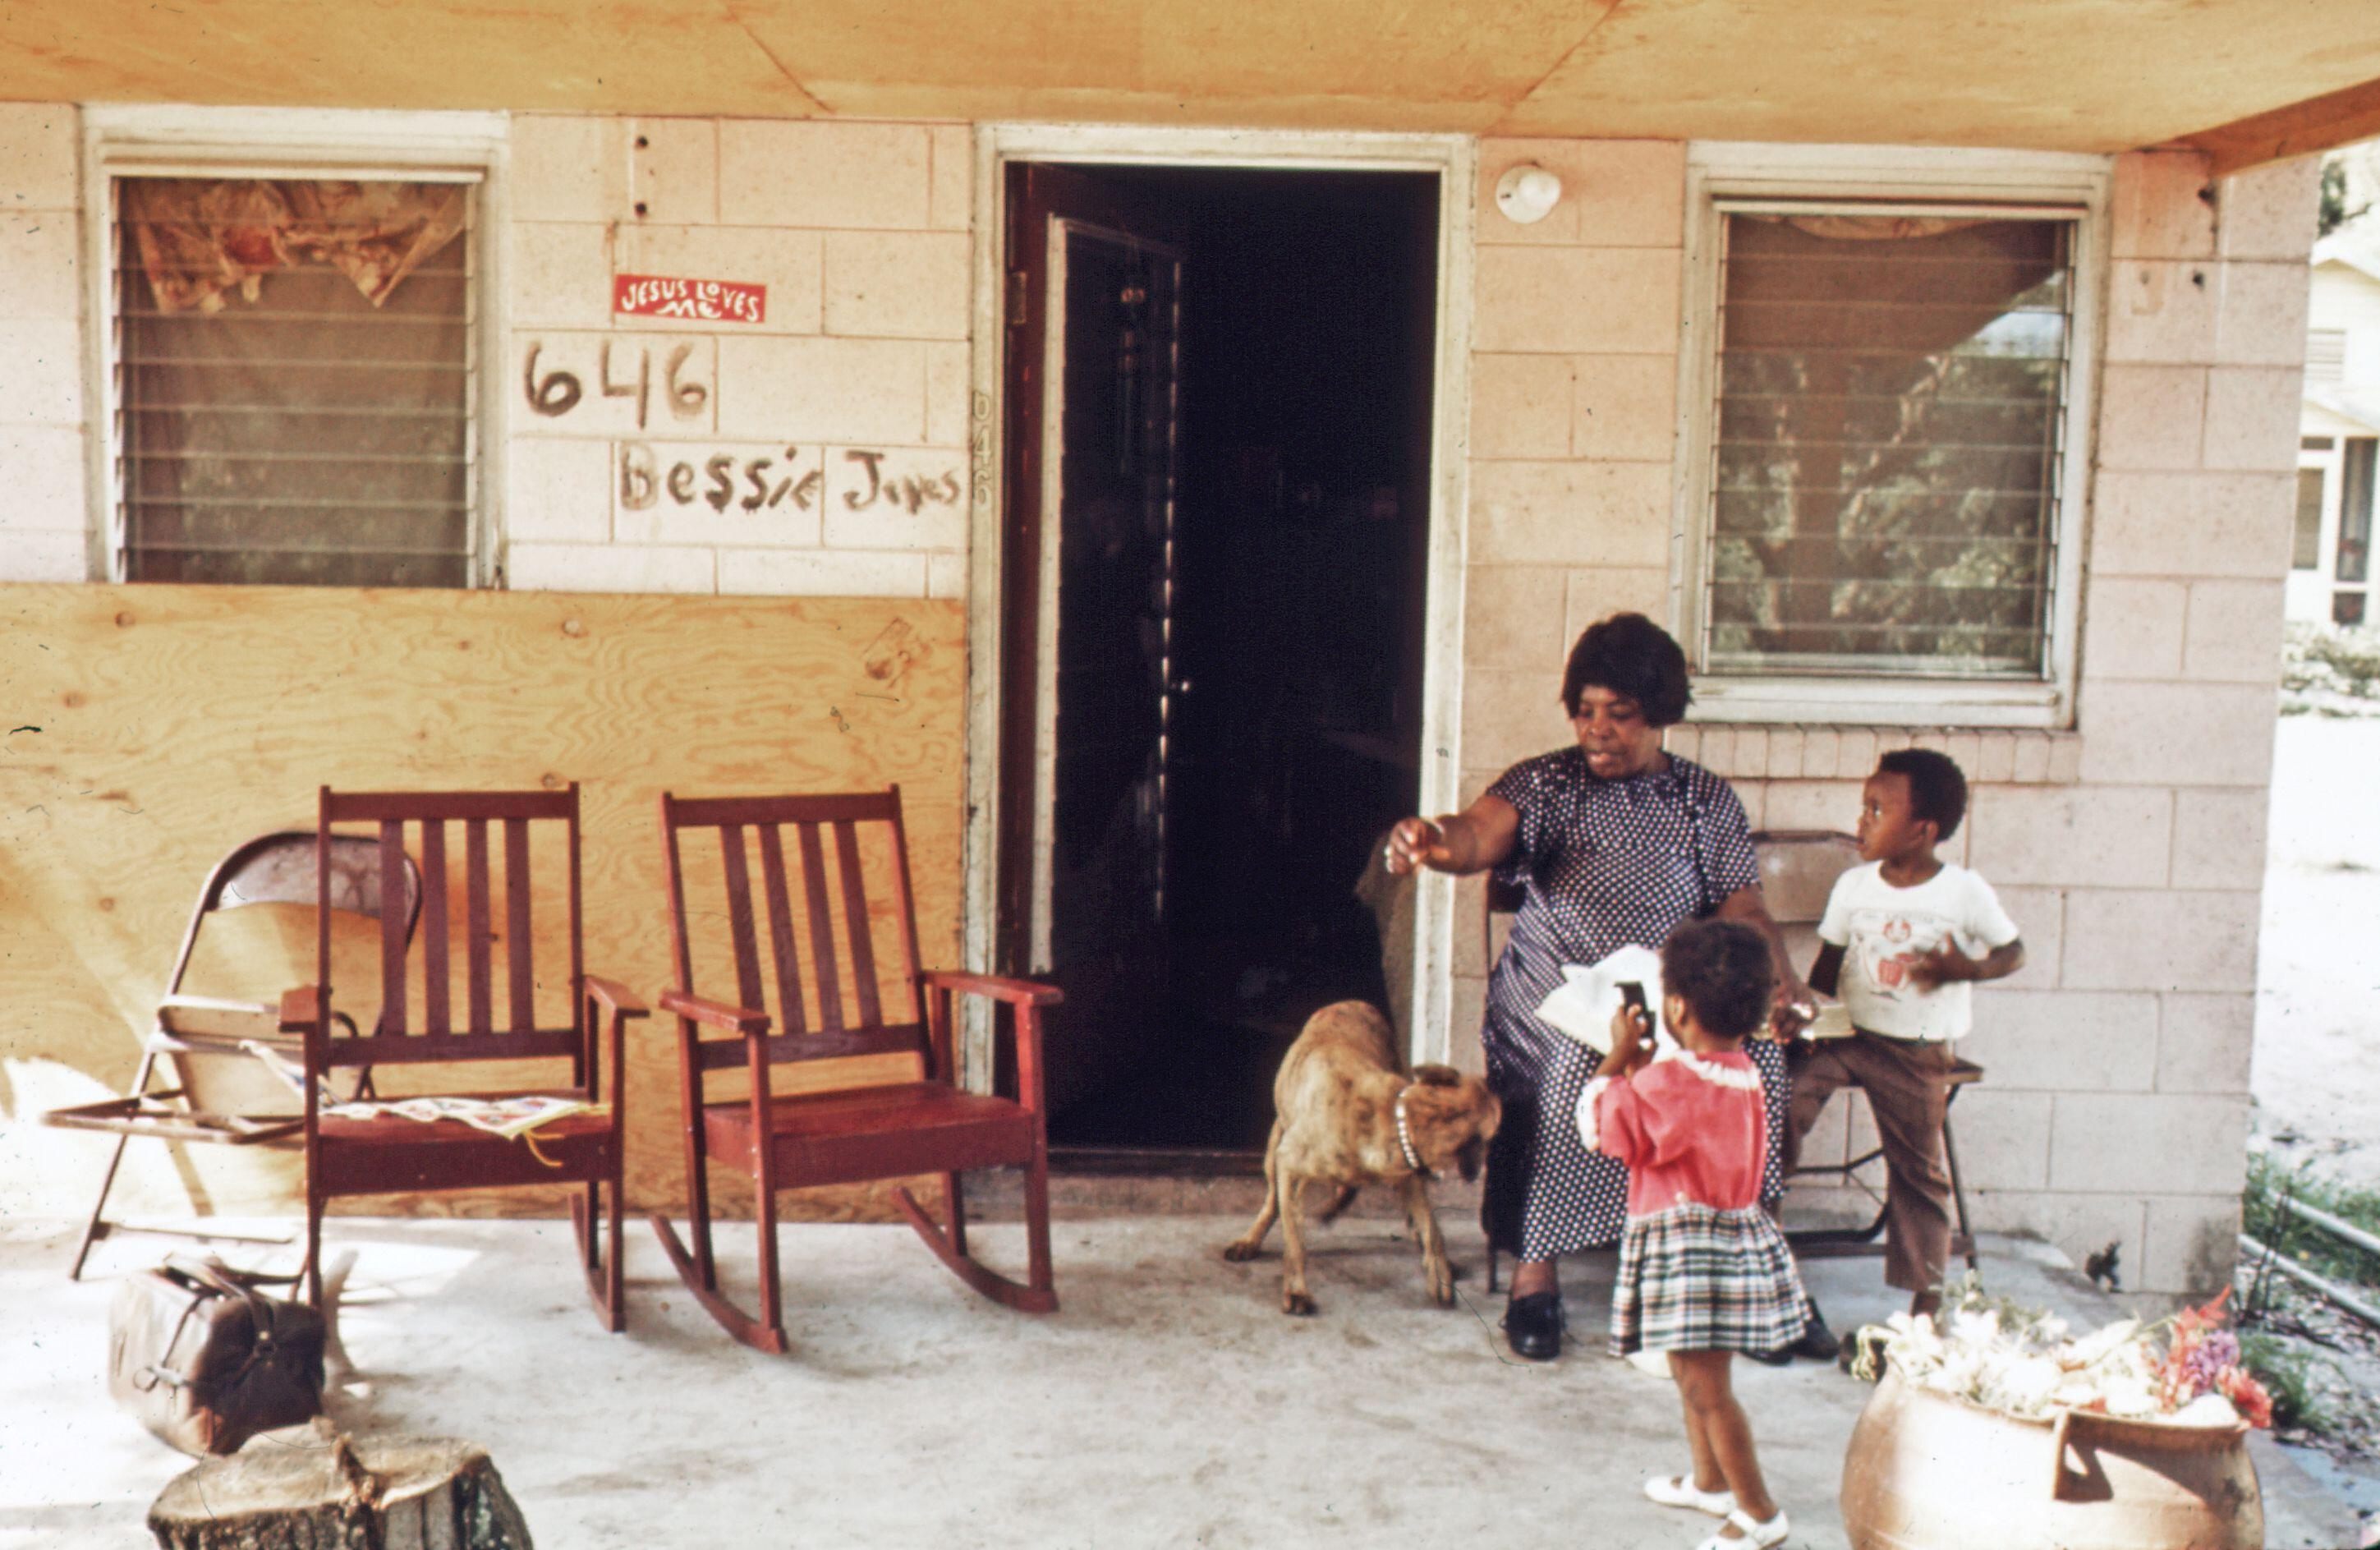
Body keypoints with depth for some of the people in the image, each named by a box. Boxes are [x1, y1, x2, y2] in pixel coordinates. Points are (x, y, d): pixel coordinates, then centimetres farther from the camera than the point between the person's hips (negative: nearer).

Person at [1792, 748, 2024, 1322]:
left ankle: (1926, 1299, 18)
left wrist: (1969, 968, -18)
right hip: (1847, 1033, 2)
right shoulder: (1854, 885, 1)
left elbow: (2014, 952, 2)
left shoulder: (1965, 892, -8)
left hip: (1919, 1049, -2)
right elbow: (1829, 961, 7)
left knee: (1918, 1169, 6)